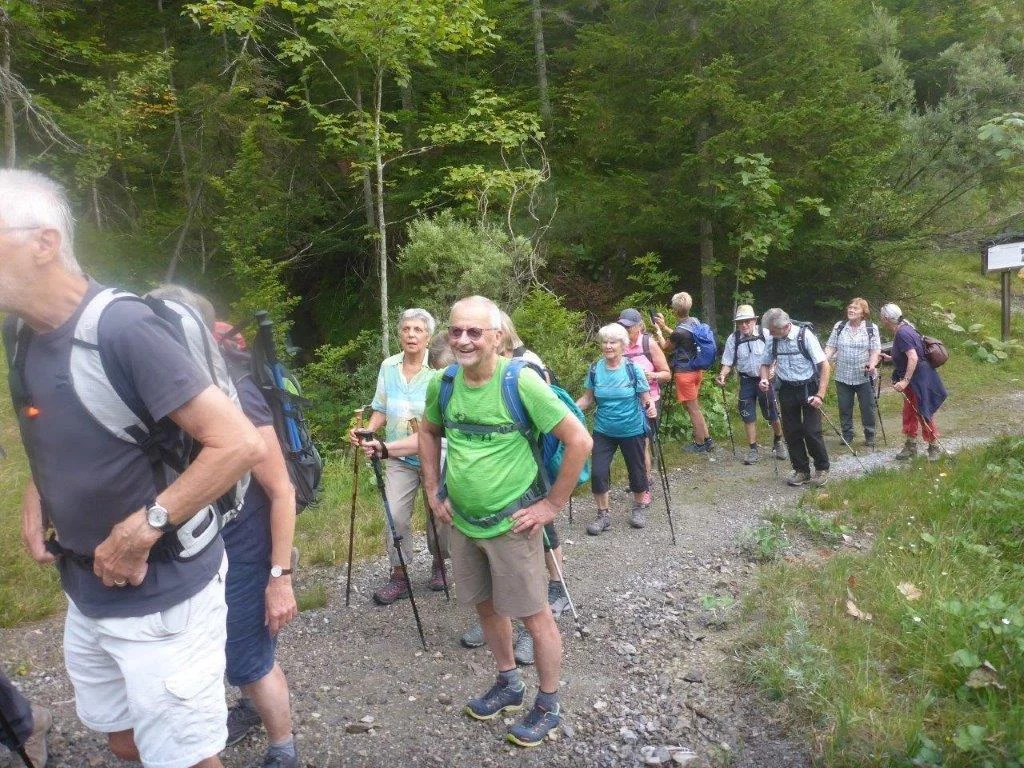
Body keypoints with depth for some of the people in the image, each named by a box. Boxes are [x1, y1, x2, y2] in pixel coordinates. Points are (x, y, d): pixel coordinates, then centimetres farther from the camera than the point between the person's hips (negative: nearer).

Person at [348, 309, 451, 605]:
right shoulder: (388, 367, 0)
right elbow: (381, 410, 8)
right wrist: (366, 431, -8)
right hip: (400, 458, 3)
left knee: (438, 514, 11)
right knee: (395, 516, -2)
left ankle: (439, 564, 37)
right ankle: (398, 577, 15)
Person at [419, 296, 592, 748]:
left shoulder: (519, 381, -20)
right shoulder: (443, 383, -4)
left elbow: (579, 441, -18)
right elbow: (428, 432, 16)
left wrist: (553, 504, -15)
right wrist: (433, 489, 9)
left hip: (511, 523, -5)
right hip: (462, 521, 6)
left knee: (533, 614, 7)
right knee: (486, 606, 20)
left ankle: (548, 706, 28)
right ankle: (508, 685, 42)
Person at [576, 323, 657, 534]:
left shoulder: (633, 369, -12)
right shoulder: (595, 370, -6)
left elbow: (646, 398, -6)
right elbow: (588, 398, 3)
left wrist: (651, 407, -28)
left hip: (632, 430, -2)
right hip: (603, 431, 2)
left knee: (636, 470, 13)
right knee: (597, 472, -4)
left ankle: (639, 507, 40)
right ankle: (604, 514, 17)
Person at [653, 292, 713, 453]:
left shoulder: (680, 331, -23)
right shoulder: (695, 322, 2)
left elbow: (666, 347, -5)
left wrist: (659, 330, 6)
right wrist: (664, 327, 20)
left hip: (685, 373, -8)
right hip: (697, 370, 8)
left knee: (692, 409, 2)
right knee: (694, 407, 18)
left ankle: (700, 444, 12)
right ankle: (707, 439, 22)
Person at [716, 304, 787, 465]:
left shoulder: (765, 334, -9)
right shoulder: (733, 339, -5)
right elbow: (728, 362, 0)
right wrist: (722, 375, -19)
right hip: (746, 381, 1)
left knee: (772, 415, 5)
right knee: (748, 416, 4)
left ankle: (778, 442, 32)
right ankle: (752, 449, 15)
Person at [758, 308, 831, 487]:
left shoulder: (805, 335, -15)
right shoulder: (773, 340, -2)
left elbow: (824, 366, -13)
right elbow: (766, 363, 16)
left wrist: (820, 395, -19)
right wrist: (764, 379, -5)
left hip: (809, 389, -4)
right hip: (787, 391, 5)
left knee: (811, 432, -7)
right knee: (791, 433, 7)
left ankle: (822, 469, 16)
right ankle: (801, 471, 23)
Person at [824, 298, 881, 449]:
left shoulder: (871, 328, 0)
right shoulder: (839, 327, 6)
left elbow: (876, 350, -5)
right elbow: (830, 347, 3)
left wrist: (872, 364, -23)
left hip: (865, 377, -2)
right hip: (843, 377, 2)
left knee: (868, 408, 6)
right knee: (844, 408, 9)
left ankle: (870, 438, 20)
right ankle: (847, 436, 23)